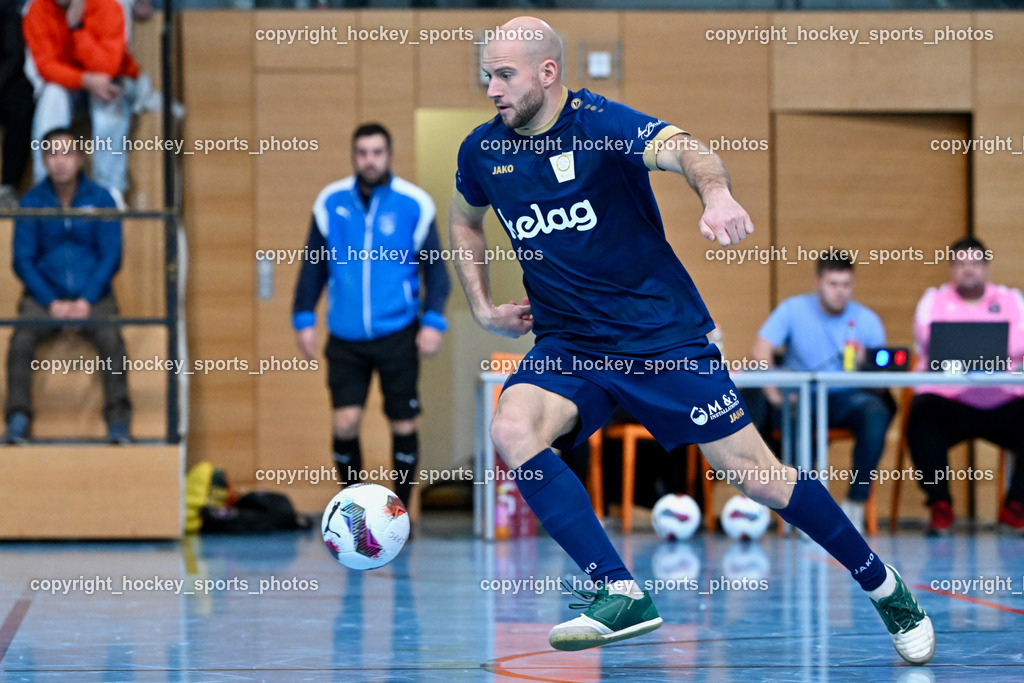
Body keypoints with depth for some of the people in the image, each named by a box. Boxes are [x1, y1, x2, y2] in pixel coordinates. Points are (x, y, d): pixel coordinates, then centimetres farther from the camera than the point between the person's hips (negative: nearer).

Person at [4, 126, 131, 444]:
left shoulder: (101, 200, 3)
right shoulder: (31, 203, 4)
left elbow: (111, 257, 2)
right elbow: (23, 260, 2)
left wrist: (86, 300, -11)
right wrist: (52, 303, -11)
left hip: (92, 296, 0)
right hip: (45, 296, 1)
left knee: (111, 338, -30)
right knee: (22, 338, -29)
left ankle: (118, 420, -27)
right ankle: (18, 418, -27)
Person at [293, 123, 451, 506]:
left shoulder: (414, 204, -3)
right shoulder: (330, 203, 2)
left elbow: (435, 268, 0)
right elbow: (313, 265, 9)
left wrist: (433, 320, -10)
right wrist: (304, 318, 3)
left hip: (397, 335, -1)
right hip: (345, 337, 1)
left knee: (403, 425, 3)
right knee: (345, 423, -5)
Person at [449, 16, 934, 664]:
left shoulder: (602, 123, -16)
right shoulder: (482, 151, 0)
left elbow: (684, 149, -36)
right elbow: (465, 219, 24)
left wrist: (716, 192, -59)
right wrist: (482, 307, 13)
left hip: (664, 335, -4)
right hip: (566, 344, 4)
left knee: (758, 475, -3)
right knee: (512, 429, -26)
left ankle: (883, 585, 20)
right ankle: (621, 593, -24)